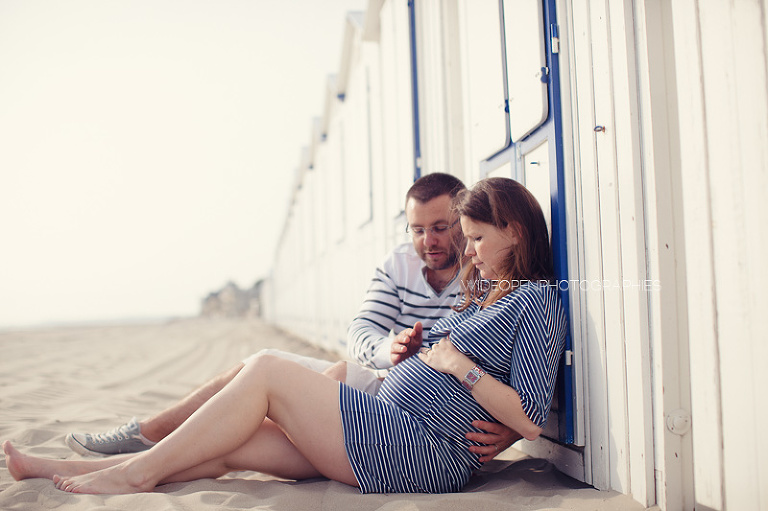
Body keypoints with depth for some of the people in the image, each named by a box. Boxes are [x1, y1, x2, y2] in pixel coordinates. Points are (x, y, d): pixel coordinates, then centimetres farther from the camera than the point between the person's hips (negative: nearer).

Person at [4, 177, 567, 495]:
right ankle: (60, 469, 6)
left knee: (267, 370, -13)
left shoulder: (537, 300, -4)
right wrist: (408, 350, 5)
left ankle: (139, 472, -2)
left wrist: (462, 366, -12)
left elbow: (531, 422, -13)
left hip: (426, 452, -8)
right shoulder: (483, 292, 23)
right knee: (233, 444, 0)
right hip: (389, 432, 8)